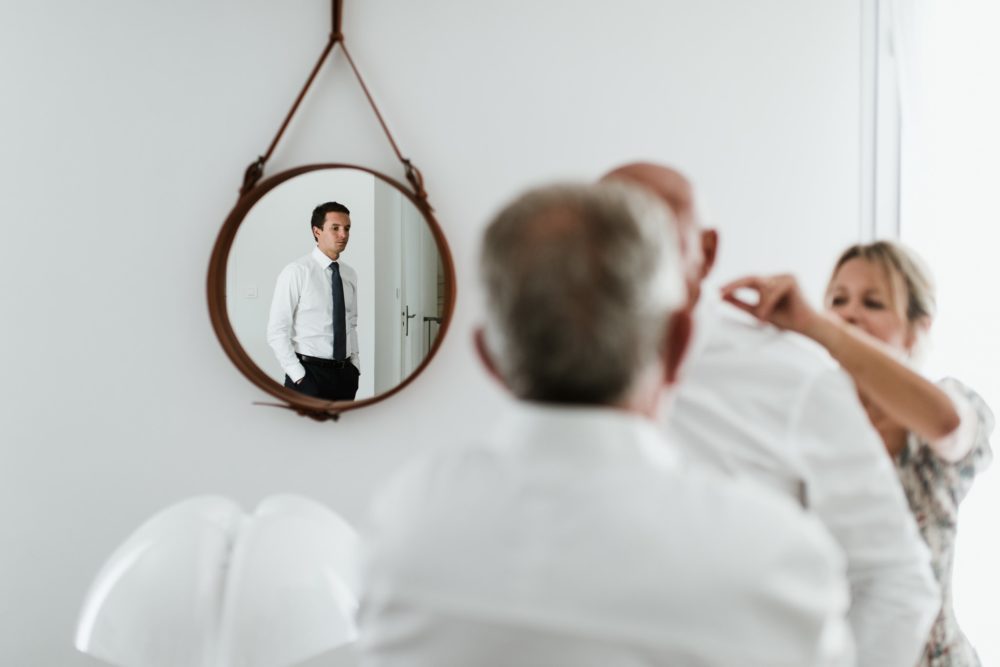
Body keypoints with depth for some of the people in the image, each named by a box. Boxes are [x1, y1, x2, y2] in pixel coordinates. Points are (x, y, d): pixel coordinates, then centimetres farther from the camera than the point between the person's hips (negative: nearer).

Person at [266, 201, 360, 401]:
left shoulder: (350, 274, 8)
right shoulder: (296, 272, -10)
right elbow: (276, 332, -11)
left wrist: (355, 366, 7)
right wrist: (298, 375, -14)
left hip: (344, 373, 6)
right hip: (309, 373, -6)